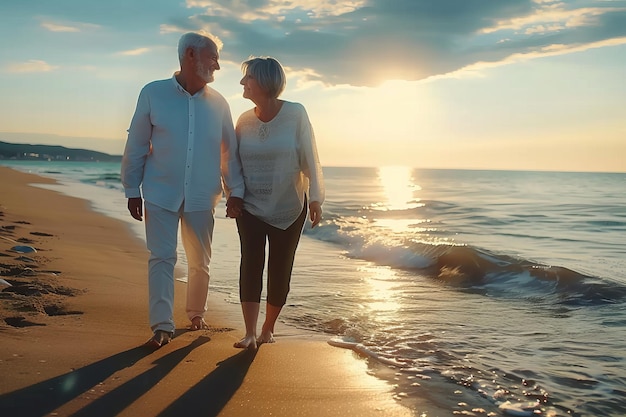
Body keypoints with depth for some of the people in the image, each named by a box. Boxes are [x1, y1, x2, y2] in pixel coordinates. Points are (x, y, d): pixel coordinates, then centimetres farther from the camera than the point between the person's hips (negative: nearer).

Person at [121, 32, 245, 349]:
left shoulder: (218, 103, 3)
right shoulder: (153, 94, -4)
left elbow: (230, 151, 6)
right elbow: (136, 146, 0)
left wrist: (235, 191, -1)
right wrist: (132, 190, 0)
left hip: (201, 197, 3)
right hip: (161, 194, -2)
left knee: (200, 262, 12)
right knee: (161, 258, -5)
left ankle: (196, 314, 32)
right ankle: (162, 325, 2)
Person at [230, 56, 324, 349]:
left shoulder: (295, 114, -9)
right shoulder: (244, 120, 0)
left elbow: (310, 158, -10)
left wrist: (315, 198, -15)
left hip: (289, 207, -1)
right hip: (251, 207, 2)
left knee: (280, 269, 6)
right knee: (251, 263, -9)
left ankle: (268, 330, 21)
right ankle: (250, 333, -8)